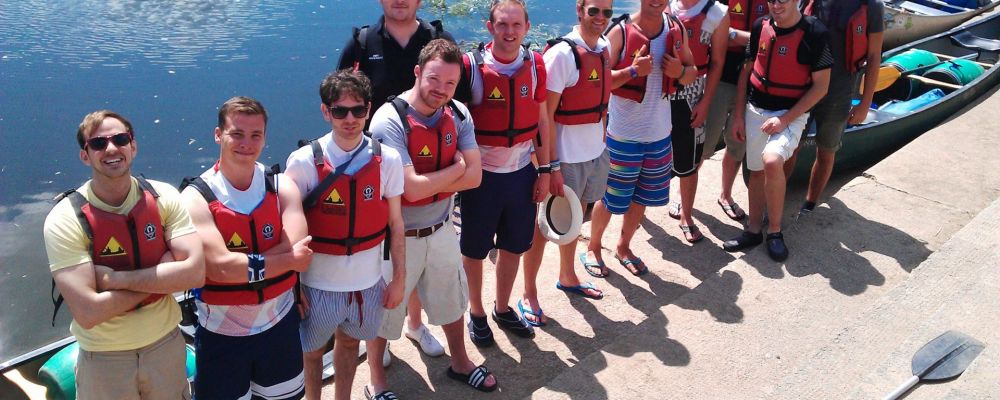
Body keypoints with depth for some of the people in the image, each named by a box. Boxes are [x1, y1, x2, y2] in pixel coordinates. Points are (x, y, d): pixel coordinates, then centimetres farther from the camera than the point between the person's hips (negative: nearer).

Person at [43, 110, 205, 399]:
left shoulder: (163, 198, -9)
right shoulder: (65, 219, -17)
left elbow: (195, 273, -19)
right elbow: (88, 313, -25)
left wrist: (115, 278, -23)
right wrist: (161, 276, -18)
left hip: (167, 345, 2)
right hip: (103, 360, -2)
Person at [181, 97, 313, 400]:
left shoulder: (281, 186, -4)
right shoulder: (196, 198, -14)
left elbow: (297, 249, -18)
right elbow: (220, 267, -26)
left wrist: (243, 264, -25)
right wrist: (288, 260, -19)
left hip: (279, 322, 3)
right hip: (222, 333, -3)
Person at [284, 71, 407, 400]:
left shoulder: (388, 160, -9)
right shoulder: (303, 162, -15)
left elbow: (395, 224, -1)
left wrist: (399, 278, 2)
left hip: (369, 282, 2)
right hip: (319, 284, -2)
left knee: (350, 342, 24)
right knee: (311, 351, 17)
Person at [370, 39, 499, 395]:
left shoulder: (458, 115, -6)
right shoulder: (390, 120, -25)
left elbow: (474, 176, -12)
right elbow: (411, 189, -31)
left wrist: (427, 183, -23)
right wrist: (455, 168, -16)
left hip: (441, 229, 6)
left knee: (452, 300, 25)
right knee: (384, 309, 13)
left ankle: (460, 362, 49)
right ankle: (376, 379, 37)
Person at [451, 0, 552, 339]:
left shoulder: (535, 65, -2)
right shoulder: (471, 65, -14)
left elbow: (541, 120, 6)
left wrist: (544, 170, 5)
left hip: (521, 172, 4)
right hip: (482, 174, -3)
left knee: (513, 247, 17)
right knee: (474, 250, 11)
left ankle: (503, 309, 38)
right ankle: (477, 313, 33)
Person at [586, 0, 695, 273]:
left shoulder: (677, 30, 0)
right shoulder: (620, 32, -14)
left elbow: (692, 71, 11)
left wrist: (681, 71, -12)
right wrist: (633, 71, -28)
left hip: (660, 134, 5)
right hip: (623, 135, -5)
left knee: (642, 197, 17)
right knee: (611, 198, 7)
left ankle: (623, 247, 38)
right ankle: (593, 246, 31)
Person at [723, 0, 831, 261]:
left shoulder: (815, 33, -14)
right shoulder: (760, 27, 0)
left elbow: (821, 86, -11)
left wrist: (785, 119, -17)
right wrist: (738, 115, 7)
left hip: (791, 114, -5)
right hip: (755, 110, 5)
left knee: (772, 161, -26)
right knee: (756, 171, 11)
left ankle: (775, 231, -8)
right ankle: (754, 230, 26)